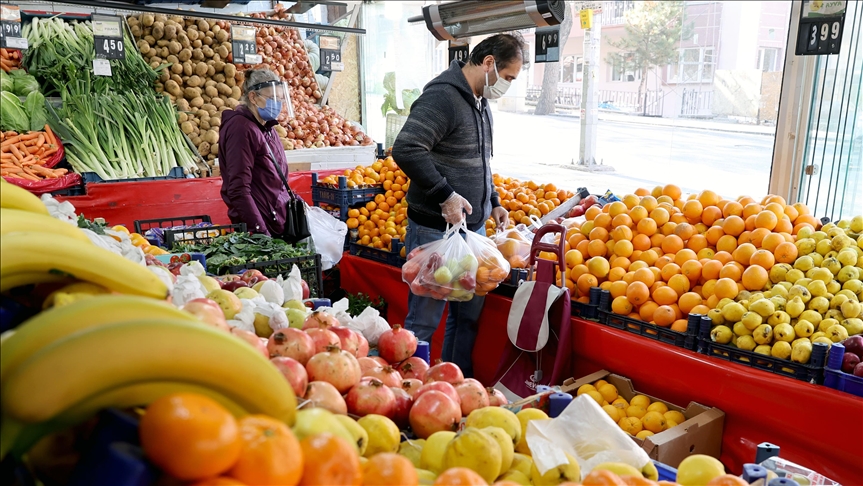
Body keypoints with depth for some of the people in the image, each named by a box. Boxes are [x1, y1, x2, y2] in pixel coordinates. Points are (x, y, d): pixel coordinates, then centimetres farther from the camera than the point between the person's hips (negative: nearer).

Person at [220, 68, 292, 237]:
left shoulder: (267, 129, 14)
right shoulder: (241, 128, -12)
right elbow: (238, 190, -18)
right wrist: (260, 232, -22)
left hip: (279, 223, 8)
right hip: (259, 228, -8)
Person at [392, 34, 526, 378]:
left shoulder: (481, 102, 15)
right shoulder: (442, 97, -16)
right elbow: (405, 149, -27)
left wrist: (493, 203, 18)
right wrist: (446, 195, -25)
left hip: (473, 229, 9)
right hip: (437, 231, -9)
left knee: (468, 315, 16)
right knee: (424, 320, 1)